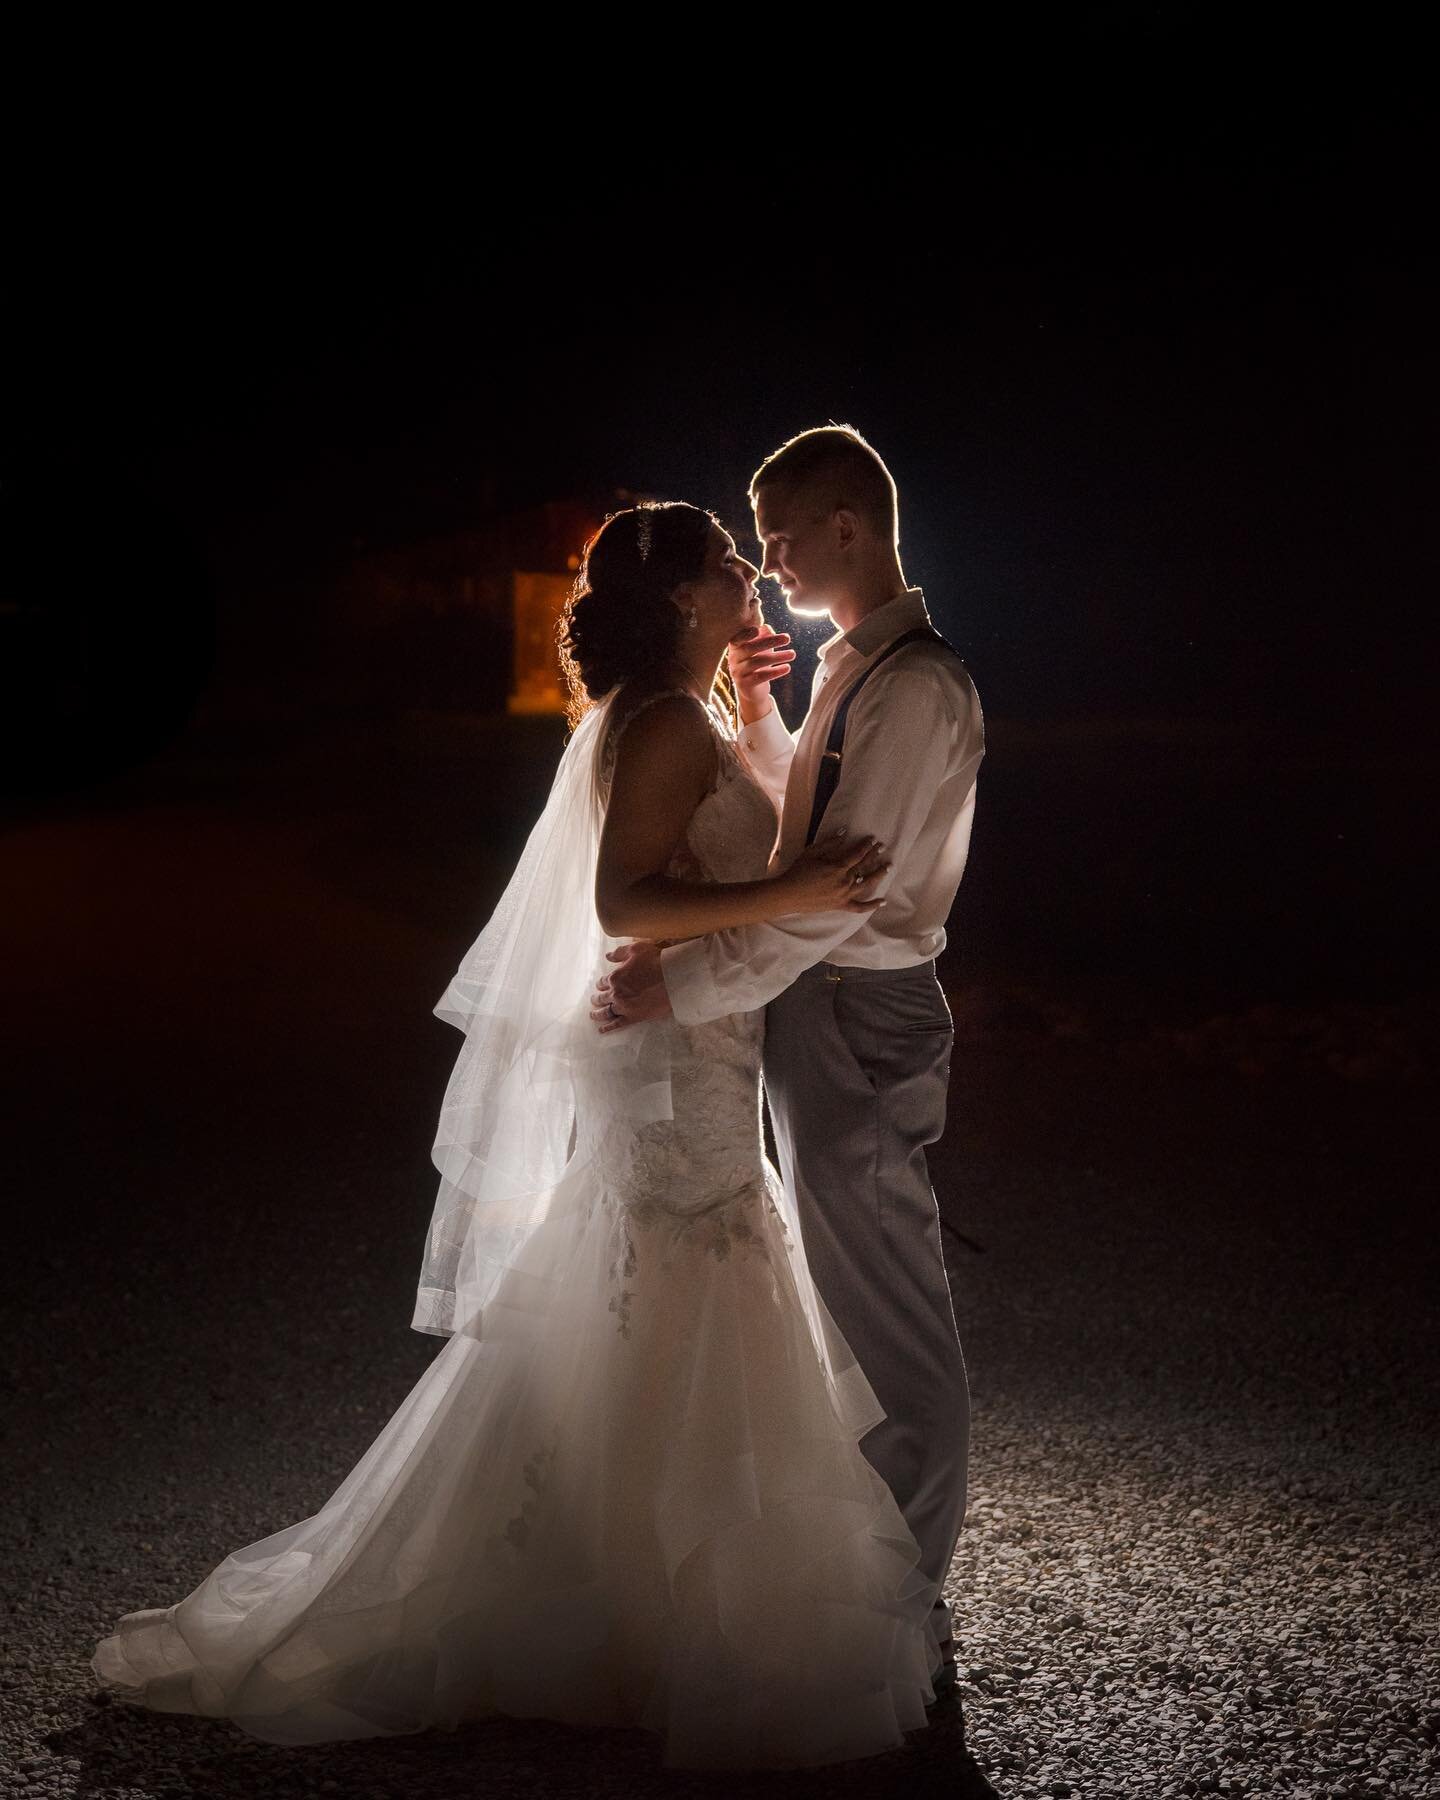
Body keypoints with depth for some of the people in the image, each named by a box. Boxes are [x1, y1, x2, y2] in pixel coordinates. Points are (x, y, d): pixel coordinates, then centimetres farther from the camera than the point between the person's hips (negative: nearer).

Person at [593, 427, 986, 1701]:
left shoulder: (915, 687, -19)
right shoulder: (854, 667, 14)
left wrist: (680, 987, -23)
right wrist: (758, 709, 8)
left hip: (857, 1021, -11)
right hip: (823, 1009, 11)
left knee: (891, 1318, -2)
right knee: (857, 1301, 19)